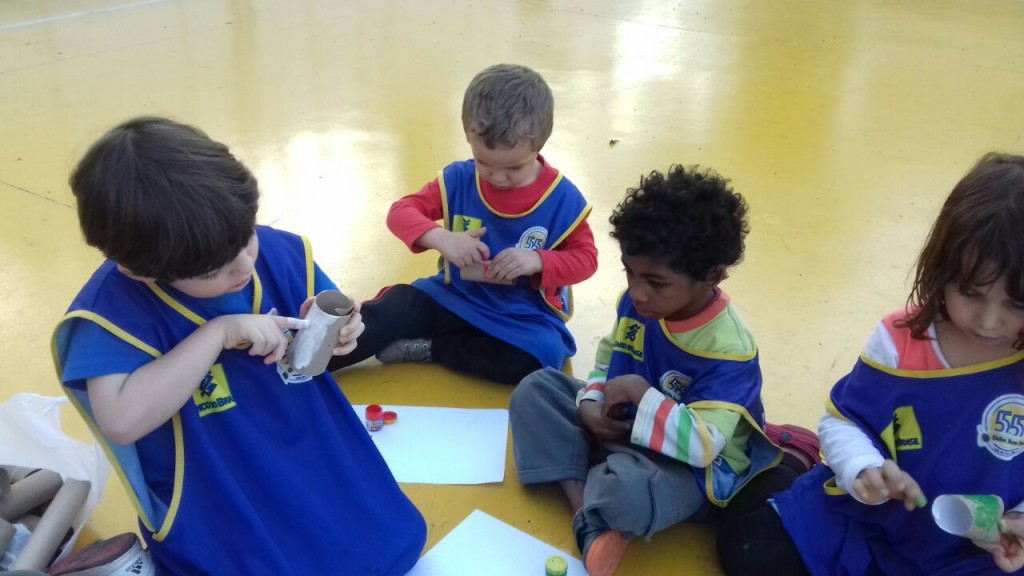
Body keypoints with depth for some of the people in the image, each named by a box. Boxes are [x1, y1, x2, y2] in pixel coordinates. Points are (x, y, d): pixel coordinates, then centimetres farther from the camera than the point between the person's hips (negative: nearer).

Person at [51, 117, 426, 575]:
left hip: (318, 464, 5)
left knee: (397, 538, 6)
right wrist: (219, 333, -35)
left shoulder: (281, 252, -10)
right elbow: (123, 420, -36)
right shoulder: (114, 309, -24)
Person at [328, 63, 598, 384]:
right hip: (453, 298, 2)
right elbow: (401, 212, -8)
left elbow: (585, 257, -6)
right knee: (389, 311, -17)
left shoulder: (561, 198, -13)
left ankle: (427, 348, -17)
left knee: (534, 357, -32)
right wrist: (440, 237, -29)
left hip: (523, 317, -2)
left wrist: (538, 261, -27)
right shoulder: (458, 179, -8)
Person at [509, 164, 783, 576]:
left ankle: (594, 516, -4)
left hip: (689, 467, -8)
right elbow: (609, 355, 10)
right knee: (536, 388, -3)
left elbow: (702, 444, -33)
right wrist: (590, 404, -9)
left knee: (628, 485, -42)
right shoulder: (637, 302, -8)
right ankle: (583, 508, -19)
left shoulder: (727, 347, -29)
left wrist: (640, 391, -31)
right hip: (620, 429, 8)